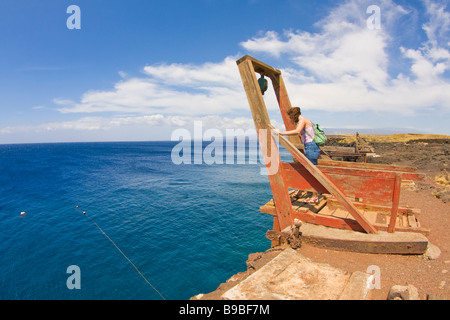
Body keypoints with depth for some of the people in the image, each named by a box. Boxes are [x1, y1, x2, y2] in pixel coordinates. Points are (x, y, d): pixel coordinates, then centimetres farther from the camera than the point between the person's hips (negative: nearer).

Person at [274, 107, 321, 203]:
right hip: (310, 148, 10)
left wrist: (281, 133, -29)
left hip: (311, 147, -10)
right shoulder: (305, 121, 20)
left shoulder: (303, 120, -10)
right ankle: (299, 192, 30)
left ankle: (315, 197, 5)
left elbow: (297, 131, -31)